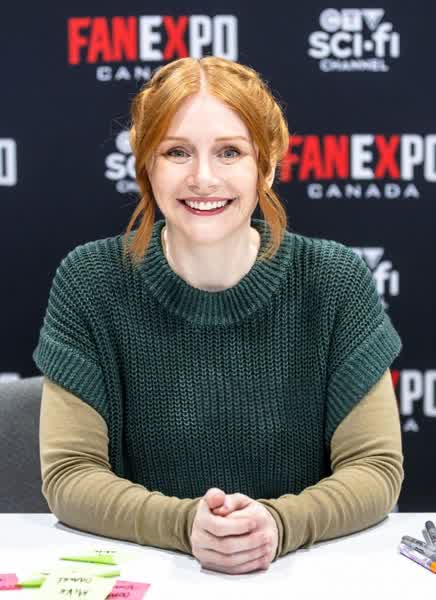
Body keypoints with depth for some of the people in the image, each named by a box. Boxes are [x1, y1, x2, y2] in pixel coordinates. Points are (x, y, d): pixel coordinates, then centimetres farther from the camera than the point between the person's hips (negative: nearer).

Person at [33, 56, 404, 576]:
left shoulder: (335, 280, -6)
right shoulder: (88, 282, -6)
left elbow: (376, 466, -4)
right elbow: (68, 473, -6)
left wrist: (279, 523, -22)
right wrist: (183, 524, -23)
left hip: (305, 570, 1)